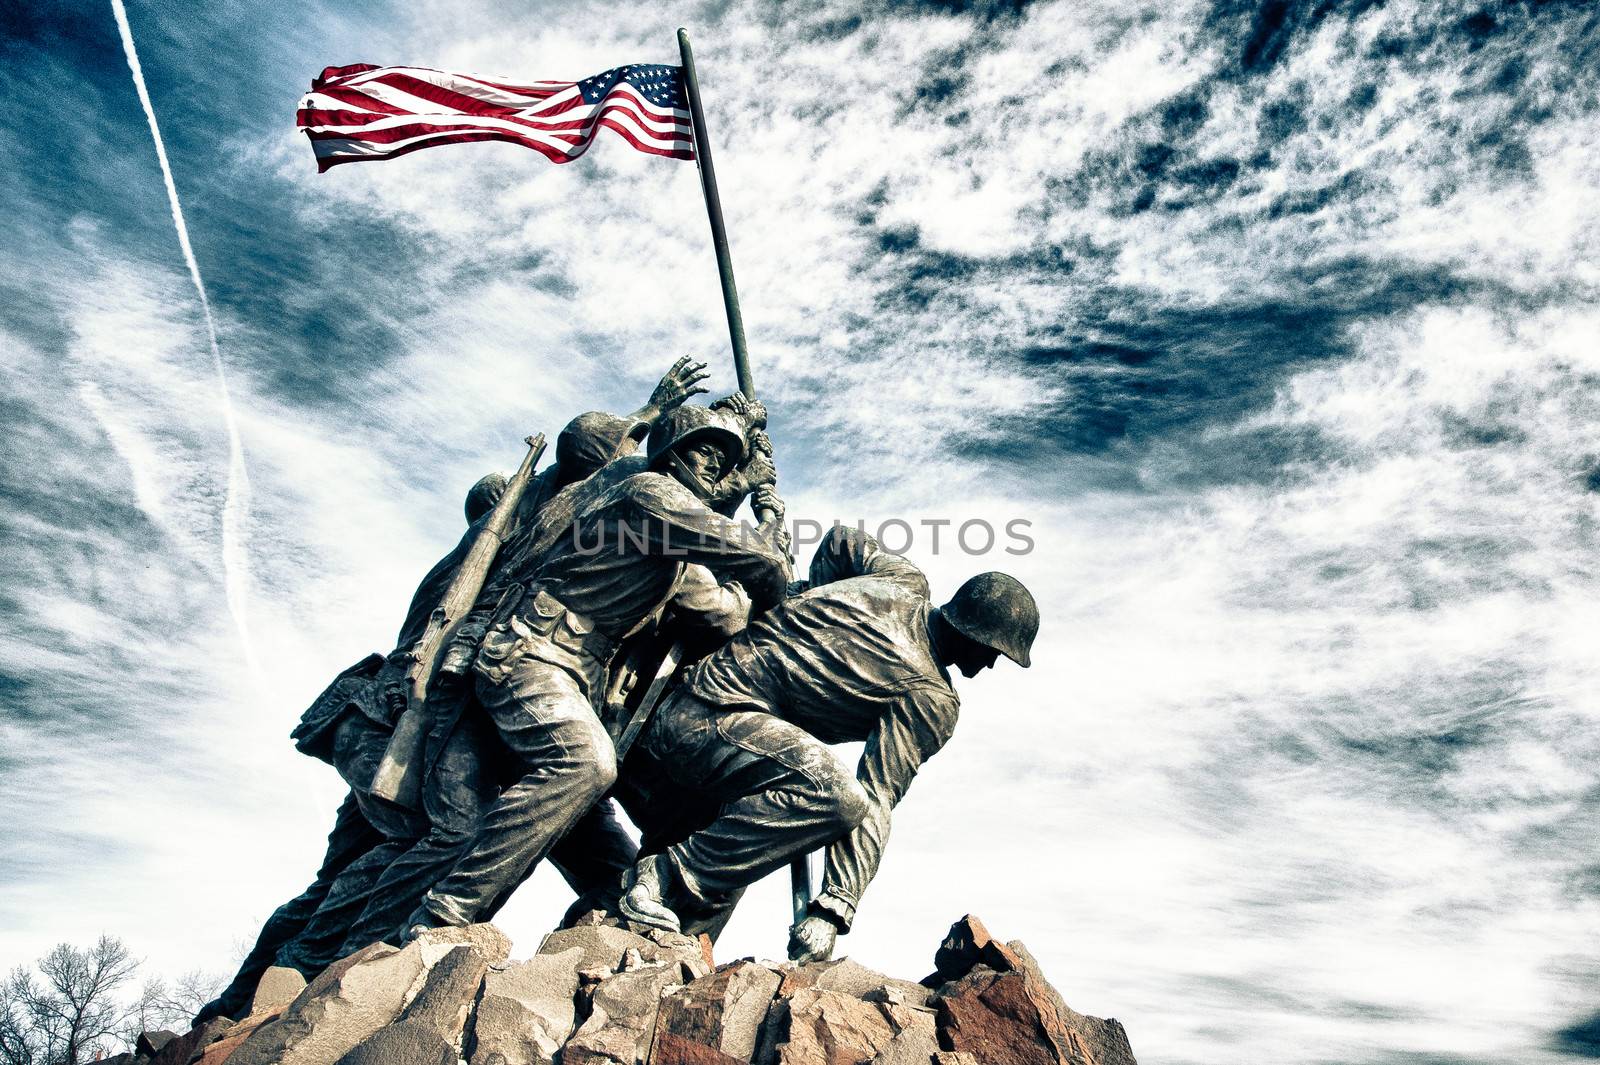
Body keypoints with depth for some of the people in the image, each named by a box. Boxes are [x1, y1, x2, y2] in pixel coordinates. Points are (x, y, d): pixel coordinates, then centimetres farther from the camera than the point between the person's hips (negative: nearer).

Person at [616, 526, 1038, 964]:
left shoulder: (902, 580, 11)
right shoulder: (934, 701, -11)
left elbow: (841, 540, 30)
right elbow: (879, 798, -18)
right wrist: (833, 911, -20)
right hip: (710, 718, -10)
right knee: (837, 795, -30)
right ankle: (668, 877, -21)